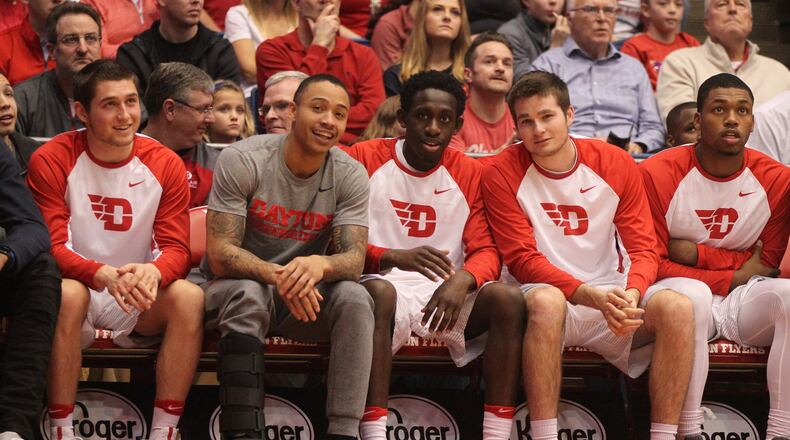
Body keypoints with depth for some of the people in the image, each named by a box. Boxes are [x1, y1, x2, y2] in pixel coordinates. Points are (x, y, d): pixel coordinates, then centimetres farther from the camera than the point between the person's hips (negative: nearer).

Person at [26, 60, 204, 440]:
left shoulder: (165, 164, -1)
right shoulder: (51, 161, -8)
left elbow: (176, 248, -5)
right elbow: (51, 247, -14)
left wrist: (153, 272, -31)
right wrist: (105, 275, -34)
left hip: (140, 301, 3)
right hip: (81, 286, -2)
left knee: (189, 297, -27)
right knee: (68, 294, -36)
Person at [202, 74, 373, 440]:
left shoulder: (351, 176, -6)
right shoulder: (241, 161, -15)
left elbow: (354, 259, -16)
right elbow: (219, 255, -20)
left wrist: (320, 264, -41)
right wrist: (276, 275, -39)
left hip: (304, 299, 3)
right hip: (235, 289, -3)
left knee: (354, 298, -26)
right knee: (247, 293, -36)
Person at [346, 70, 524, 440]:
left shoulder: (470, 174, 9)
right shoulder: (365, 159, 2)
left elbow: (486, 250, 3)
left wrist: (462, 280, -21)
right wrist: (394, 257, -23)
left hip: (447, 296, 3)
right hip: (388, 286, -3)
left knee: (507, 298, -25)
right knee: (378, 291, -37)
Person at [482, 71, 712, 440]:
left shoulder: (616, 164, 3)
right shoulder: (502, 173, -4)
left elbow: (643, 248, 1)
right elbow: (522, 259, -10)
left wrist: (631, 293, -22)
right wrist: (590, 295, -24)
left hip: (612, 295, 3)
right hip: (552, 295, -3)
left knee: (678, 304, -24)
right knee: (544, 300, -38)